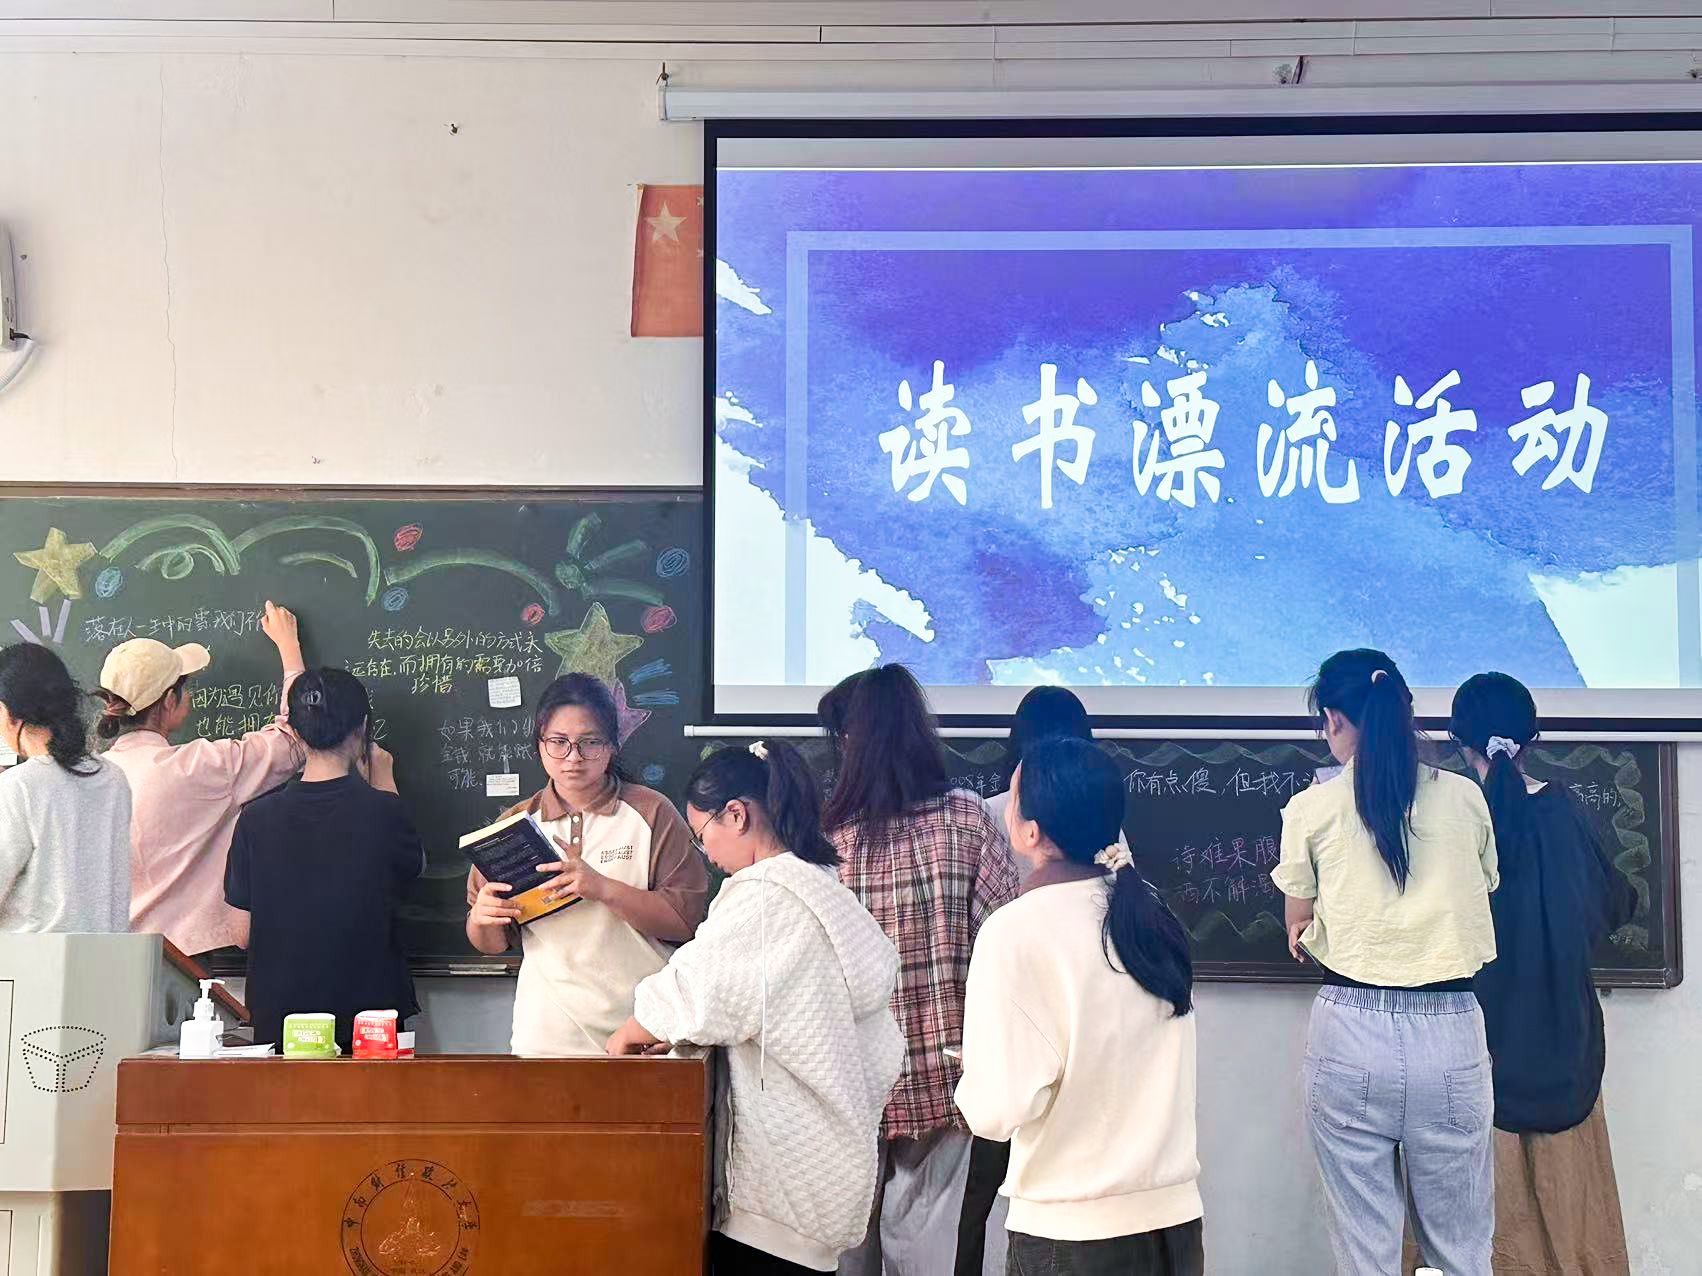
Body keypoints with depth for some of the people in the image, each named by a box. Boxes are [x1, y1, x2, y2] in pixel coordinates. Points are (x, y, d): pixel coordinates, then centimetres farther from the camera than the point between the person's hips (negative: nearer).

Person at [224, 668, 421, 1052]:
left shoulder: (257, 818, -6)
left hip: (279, 1018, 2)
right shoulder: (382, 811, -11)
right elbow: (414, 864, 12)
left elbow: (242, 932, 1)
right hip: (371, 1013, -2)